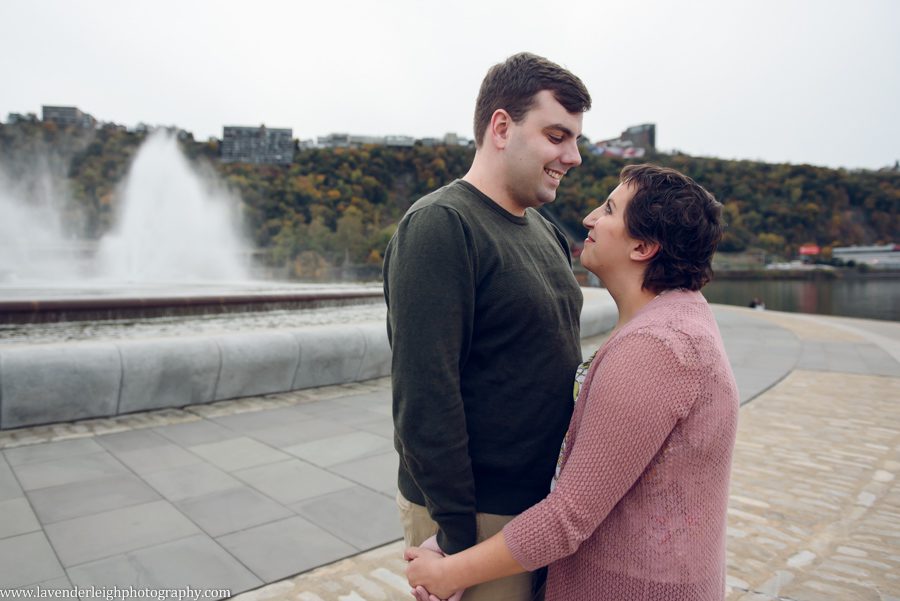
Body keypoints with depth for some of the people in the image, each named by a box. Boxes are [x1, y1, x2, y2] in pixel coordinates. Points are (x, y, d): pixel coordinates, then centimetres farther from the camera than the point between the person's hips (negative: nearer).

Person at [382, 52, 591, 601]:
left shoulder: (545, 231, 9)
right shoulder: (439, 226, -19)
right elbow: (424, 394, -24)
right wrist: (454, 533, -19)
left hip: (541, 498, 8)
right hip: (474, 512, -8)